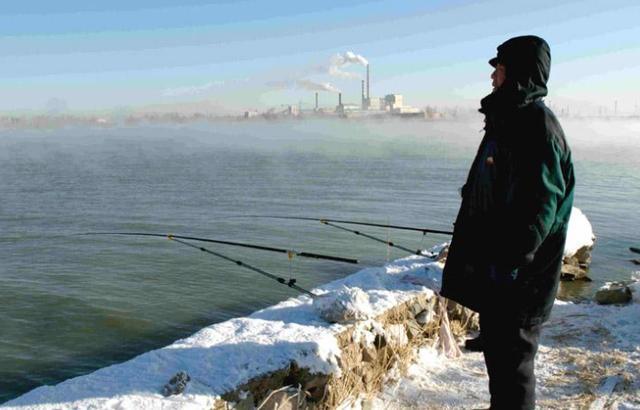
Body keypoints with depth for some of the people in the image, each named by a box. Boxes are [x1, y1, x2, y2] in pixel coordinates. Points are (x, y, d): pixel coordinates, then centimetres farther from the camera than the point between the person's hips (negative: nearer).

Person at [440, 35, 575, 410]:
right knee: (496, 349, 21)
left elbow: (540, 206, -23)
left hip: (518, 279, -10)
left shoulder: (538, 126, -17)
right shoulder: (506, 120, 14)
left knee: (512, 357, 2)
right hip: (493, 270, 10)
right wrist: (478, 259, 21)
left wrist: (510, 263, -22)